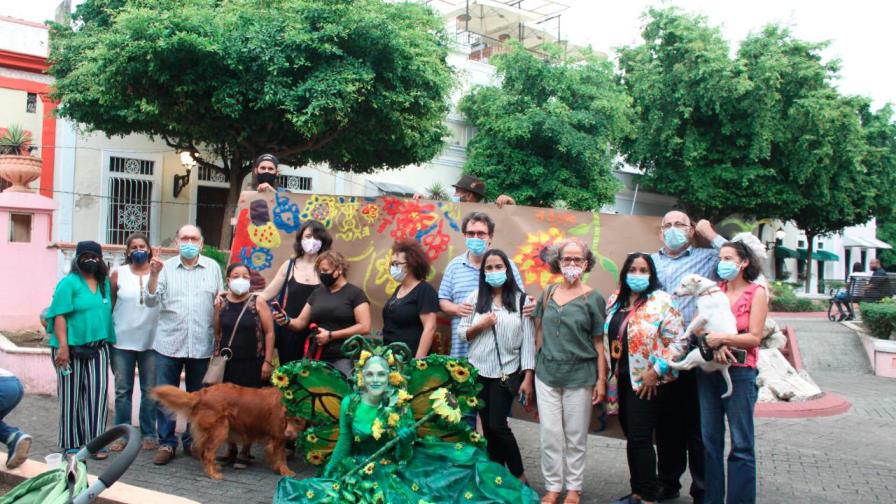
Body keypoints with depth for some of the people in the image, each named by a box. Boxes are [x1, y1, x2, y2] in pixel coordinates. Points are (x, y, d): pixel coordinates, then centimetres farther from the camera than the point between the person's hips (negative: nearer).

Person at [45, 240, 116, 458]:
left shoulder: (105, 283, 12)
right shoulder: (69, 283, -5)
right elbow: (59, 316, -10)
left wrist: (109, 341, 14)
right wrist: (63, 346, -18)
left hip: (98, 348, 4)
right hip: (72, 348, -4)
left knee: (98, 394, -1)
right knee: (72, 395, 6)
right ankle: (71, 443, 16)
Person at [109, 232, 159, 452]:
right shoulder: (118, 274, 3)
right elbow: (109, 306, 6)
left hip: (151, 342, -1)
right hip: (122, 342, 1)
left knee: (150, 391, 6)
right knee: (123, 391, 7)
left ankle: (149, 434, 16)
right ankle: (122, 434, 17)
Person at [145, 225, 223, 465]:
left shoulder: (213, 267, 6)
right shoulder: (165, 267, 4)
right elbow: (151, 301, -2)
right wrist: (153, 275, -15)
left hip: (201, 344, 1)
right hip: (169, 343, 0)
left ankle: (193, 441, 24)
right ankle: (166, 443, 13)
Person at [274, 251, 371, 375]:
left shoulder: (355, 293, -1)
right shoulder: (317, 293, 16)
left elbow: (364, 327, -10)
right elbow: (300, 323, 17)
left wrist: (331, 335, -13)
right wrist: (287, 321, -5)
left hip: (343, 359, -4)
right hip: (316, 358, 5)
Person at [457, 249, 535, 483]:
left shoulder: (521, 299, -3)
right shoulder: (475, 298, 5)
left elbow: (528, 340, -5)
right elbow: (461, 332, 7)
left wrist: (528, 377, -10)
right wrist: (479, 325, -13)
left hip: (507, 373, -3)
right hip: (479, 372, 3)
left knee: (497, 425, -7)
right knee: (487, 427, 8)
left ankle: (519, 476, 10)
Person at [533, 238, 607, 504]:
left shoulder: (593, 298, -3)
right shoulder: (548, 293, 6)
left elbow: (599, 342, -3)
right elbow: (539, 332, 12)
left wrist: (601, 380, -5)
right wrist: (538, 365, 8)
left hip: (580, 376, -2)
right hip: (546, 374, 3)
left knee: (575, 435, 8)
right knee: (550, 434, 6)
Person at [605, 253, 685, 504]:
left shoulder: (661, 302, -11)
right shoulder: (615, 301, 10)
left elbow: (677, 342, -15)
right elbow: (607, 338, 17)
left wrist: (656, 372, -16)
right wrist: (608, 374, 12)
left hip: (645, 382, -6)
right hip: (622, 380, 7)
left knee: (640, 438, -4)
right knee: (631, 437, 14)